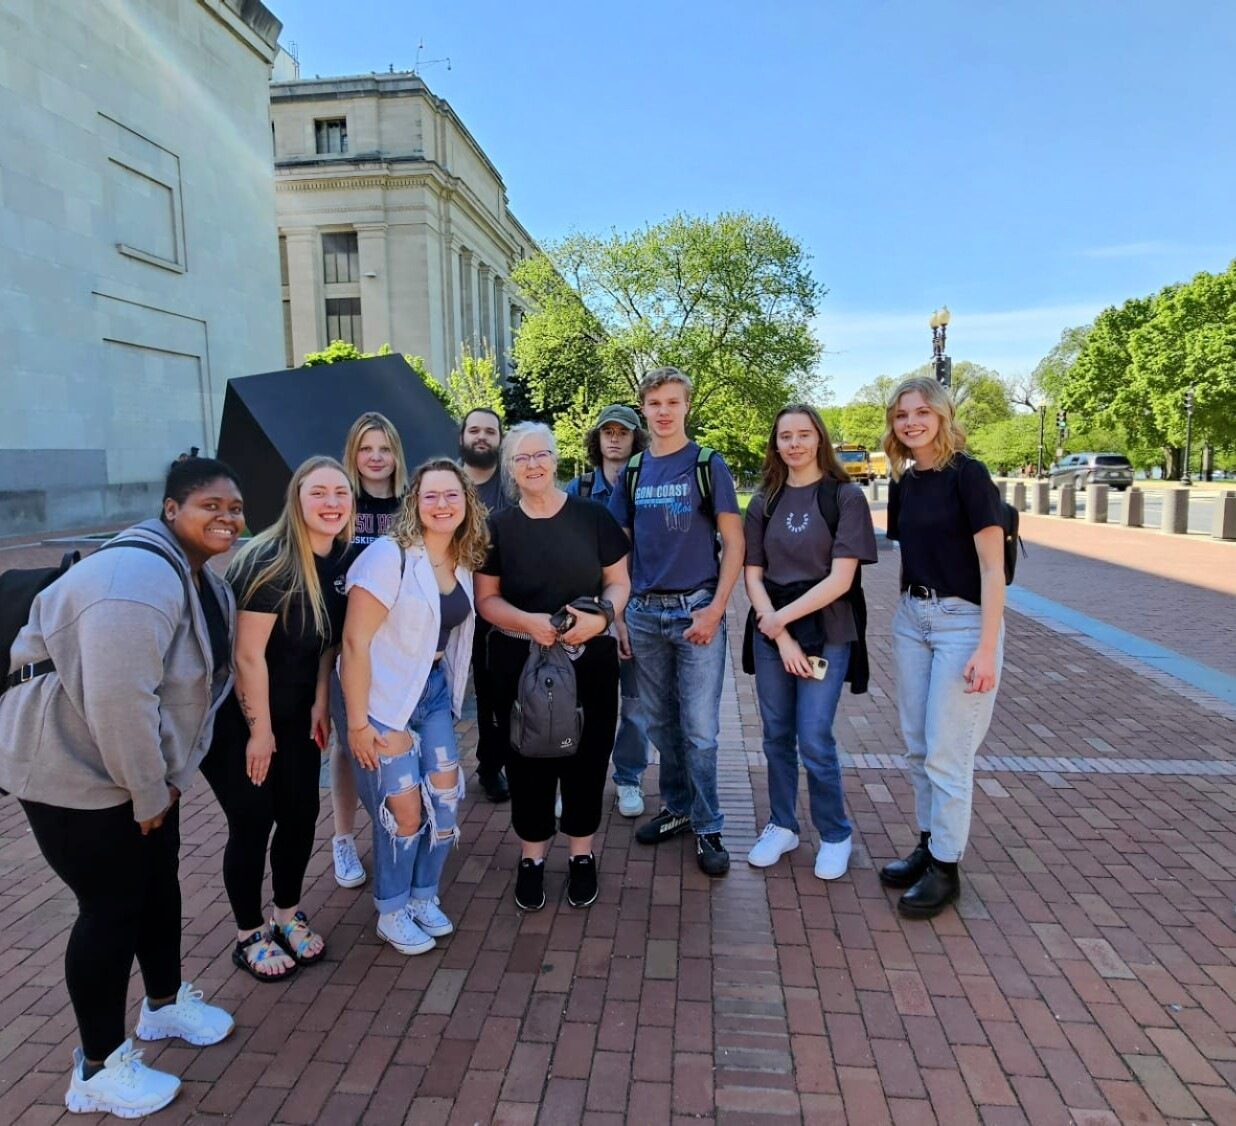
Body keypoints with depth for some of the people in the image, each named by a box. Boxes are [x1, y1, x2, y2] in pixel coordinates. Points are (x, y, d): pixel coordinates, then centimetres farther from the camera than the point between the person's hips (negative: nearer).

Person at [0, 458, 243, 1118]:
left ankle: (165, 1003, 42)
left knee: (159, 881, 20)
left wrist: (164, 778, 11)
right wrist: (150, 793, -20)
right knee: (112, 906, 2)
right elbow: (118, 701, -32)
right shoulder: (140, 578, -29)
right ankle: (98, 1069, 23)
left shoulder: (201, 577, 5)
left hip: (142, 762, 10)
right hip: (75, 767, -9)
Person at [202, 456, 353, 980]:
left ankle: (289, 915, 32)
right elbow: (248, 654, -23)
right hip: (238, 717, -6)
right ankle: (249, 936, 24)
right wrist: (259, 731, -16)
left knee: (301, 815, 10)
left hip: (297, 714, 7)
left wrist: (320, 704, 5)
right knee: (253, 823, 3)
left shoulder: (342, 561, -3)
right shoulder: (269, 562, -25)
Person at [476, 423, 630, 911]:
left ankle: (582, 854, 28)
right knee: (527, 760, 7)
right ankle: (532, 858, 27)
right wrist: (528, 622, -18)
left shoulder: (592, 516, -1)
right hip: (519, 664, 0)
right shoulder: (497, 525, 1)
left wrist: (601, 615, -18)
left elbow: (619, 581, 3)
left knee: (586, 756, 7)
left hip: (590, 661, 0)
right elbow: (486, 599, 0)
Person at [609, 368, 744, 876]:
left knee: (699, 729, 0)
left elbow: (733, 542, -5)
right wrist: (619, 614, 7)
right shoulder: (633, 472, 9)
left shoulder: (708, 465, -2)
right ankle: (677, 807, 31)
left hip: (695, 611, -4)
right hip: (644, 613, 4)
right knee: (660, 723, 14)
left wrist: (715, 610, -13)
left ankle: (707, 827, 15)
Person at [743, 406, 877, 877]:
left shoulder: (845, 497, -5)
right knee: (776, 736, 11)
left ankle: (835, 835, 20)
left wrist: (781, 618, -12)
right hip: (771, 633, 4)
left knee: (814, 741, -2)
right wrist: (780, 637, -10)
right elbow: (753, 574, 2)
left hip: (825, 632, -4)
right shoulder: (764, 502, 6)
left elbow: (840, 578, -12)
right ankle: (781, 826, 29)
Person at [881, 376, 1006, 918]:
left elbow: (993, 567, -16)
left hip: (963, 621, -7)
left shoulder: (967, 474, -13)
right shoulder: (903, 482, 8)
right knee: (918, 746, 14)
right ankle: (929, 844, 30)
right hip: (911, 618, 7)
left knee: (946, 752, 0)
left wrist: (986, 648, -21)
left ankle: (946, 867, 16)